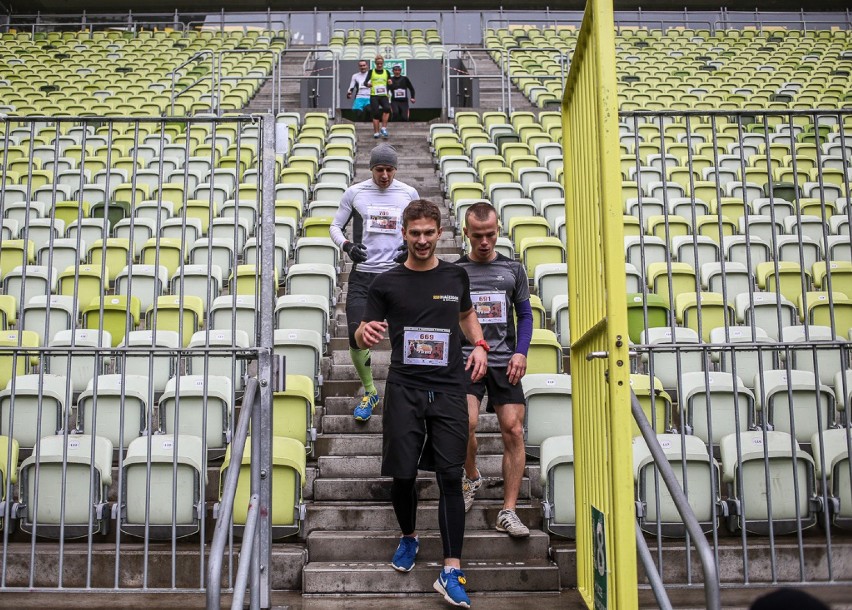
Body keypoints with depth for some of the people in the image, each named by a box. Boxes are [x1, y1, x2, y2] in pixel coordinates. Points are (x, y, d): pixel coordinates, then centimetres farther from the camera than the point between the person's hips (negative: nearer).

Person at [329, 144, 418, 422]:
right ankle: (370, 392, 18)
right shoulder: (354, 192, 3)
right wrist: (346, 245, -10)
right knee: (356, 337, -5)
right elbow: (335, 226, 10)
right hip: (362, 274, 0)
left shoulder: (409, 193, 5)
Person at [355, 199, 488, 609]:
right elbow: (362, 337, 5)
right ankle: (409, 537, 32)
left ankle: (451, 572, -1)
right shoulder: (387, 284, 4)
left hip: (448, 390, 1)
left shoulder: (456, 277, 10)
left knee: (450, 477, -4)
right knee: (403, 475, 1)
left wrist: (479, 345, 8)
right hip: (404, 390, 0)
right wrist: (366, 332, -19)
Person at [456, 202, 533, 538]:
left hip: (505, 362, 2)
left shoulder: (513, 269, 12)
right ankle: (472, 478, 10)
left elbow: (525, 315, 13)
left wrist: (520, 352, -2)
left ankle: (508, 511, 1)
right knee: (466, 423, -21)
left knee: (513, 431, -6)